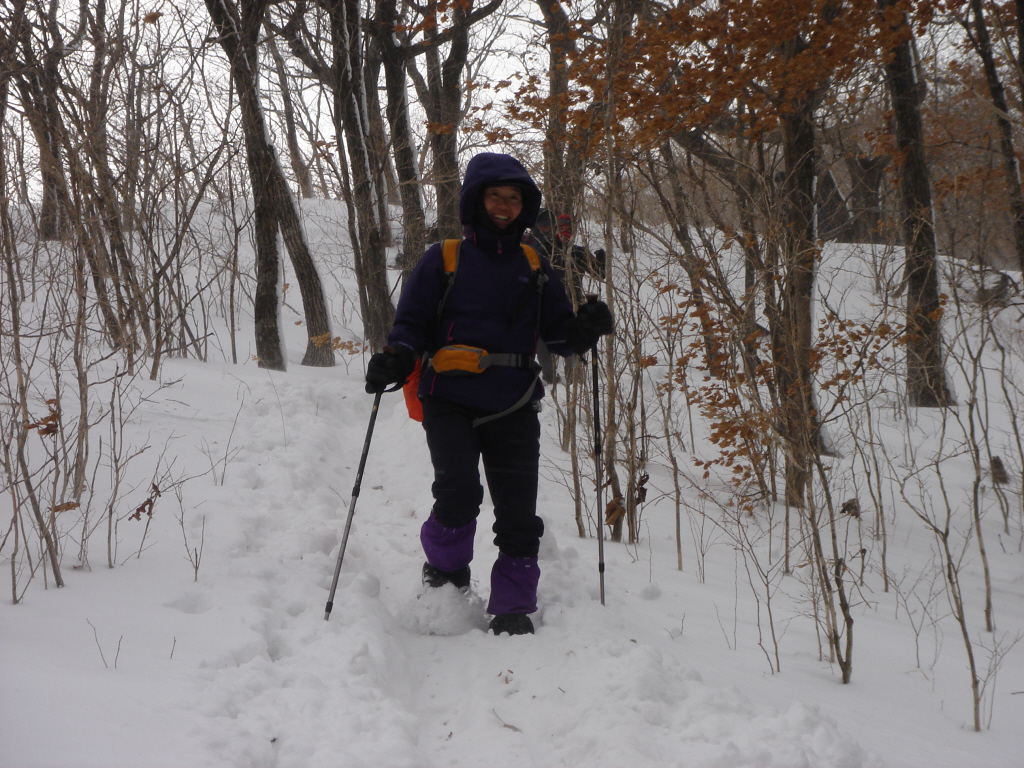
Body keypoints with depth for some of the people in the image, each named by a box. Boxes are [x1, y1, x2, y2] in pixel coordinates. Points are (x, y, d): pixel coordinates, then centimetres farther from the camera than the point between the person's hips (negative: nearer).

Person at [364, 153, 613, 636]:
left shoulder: (534, 268, 13)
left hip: (513, 410, 3)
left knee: (518, 515, -3)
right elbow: (412, 323, 6)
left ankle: (512, 610, 10)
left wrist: (585, 329, -9)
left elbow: (559, 335, 14)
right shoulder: (443, 260, 6)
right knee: (459, 492, -22)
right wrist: (396, 359, -15)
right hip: (450, 402, -2)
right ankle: (446, 570, 7)